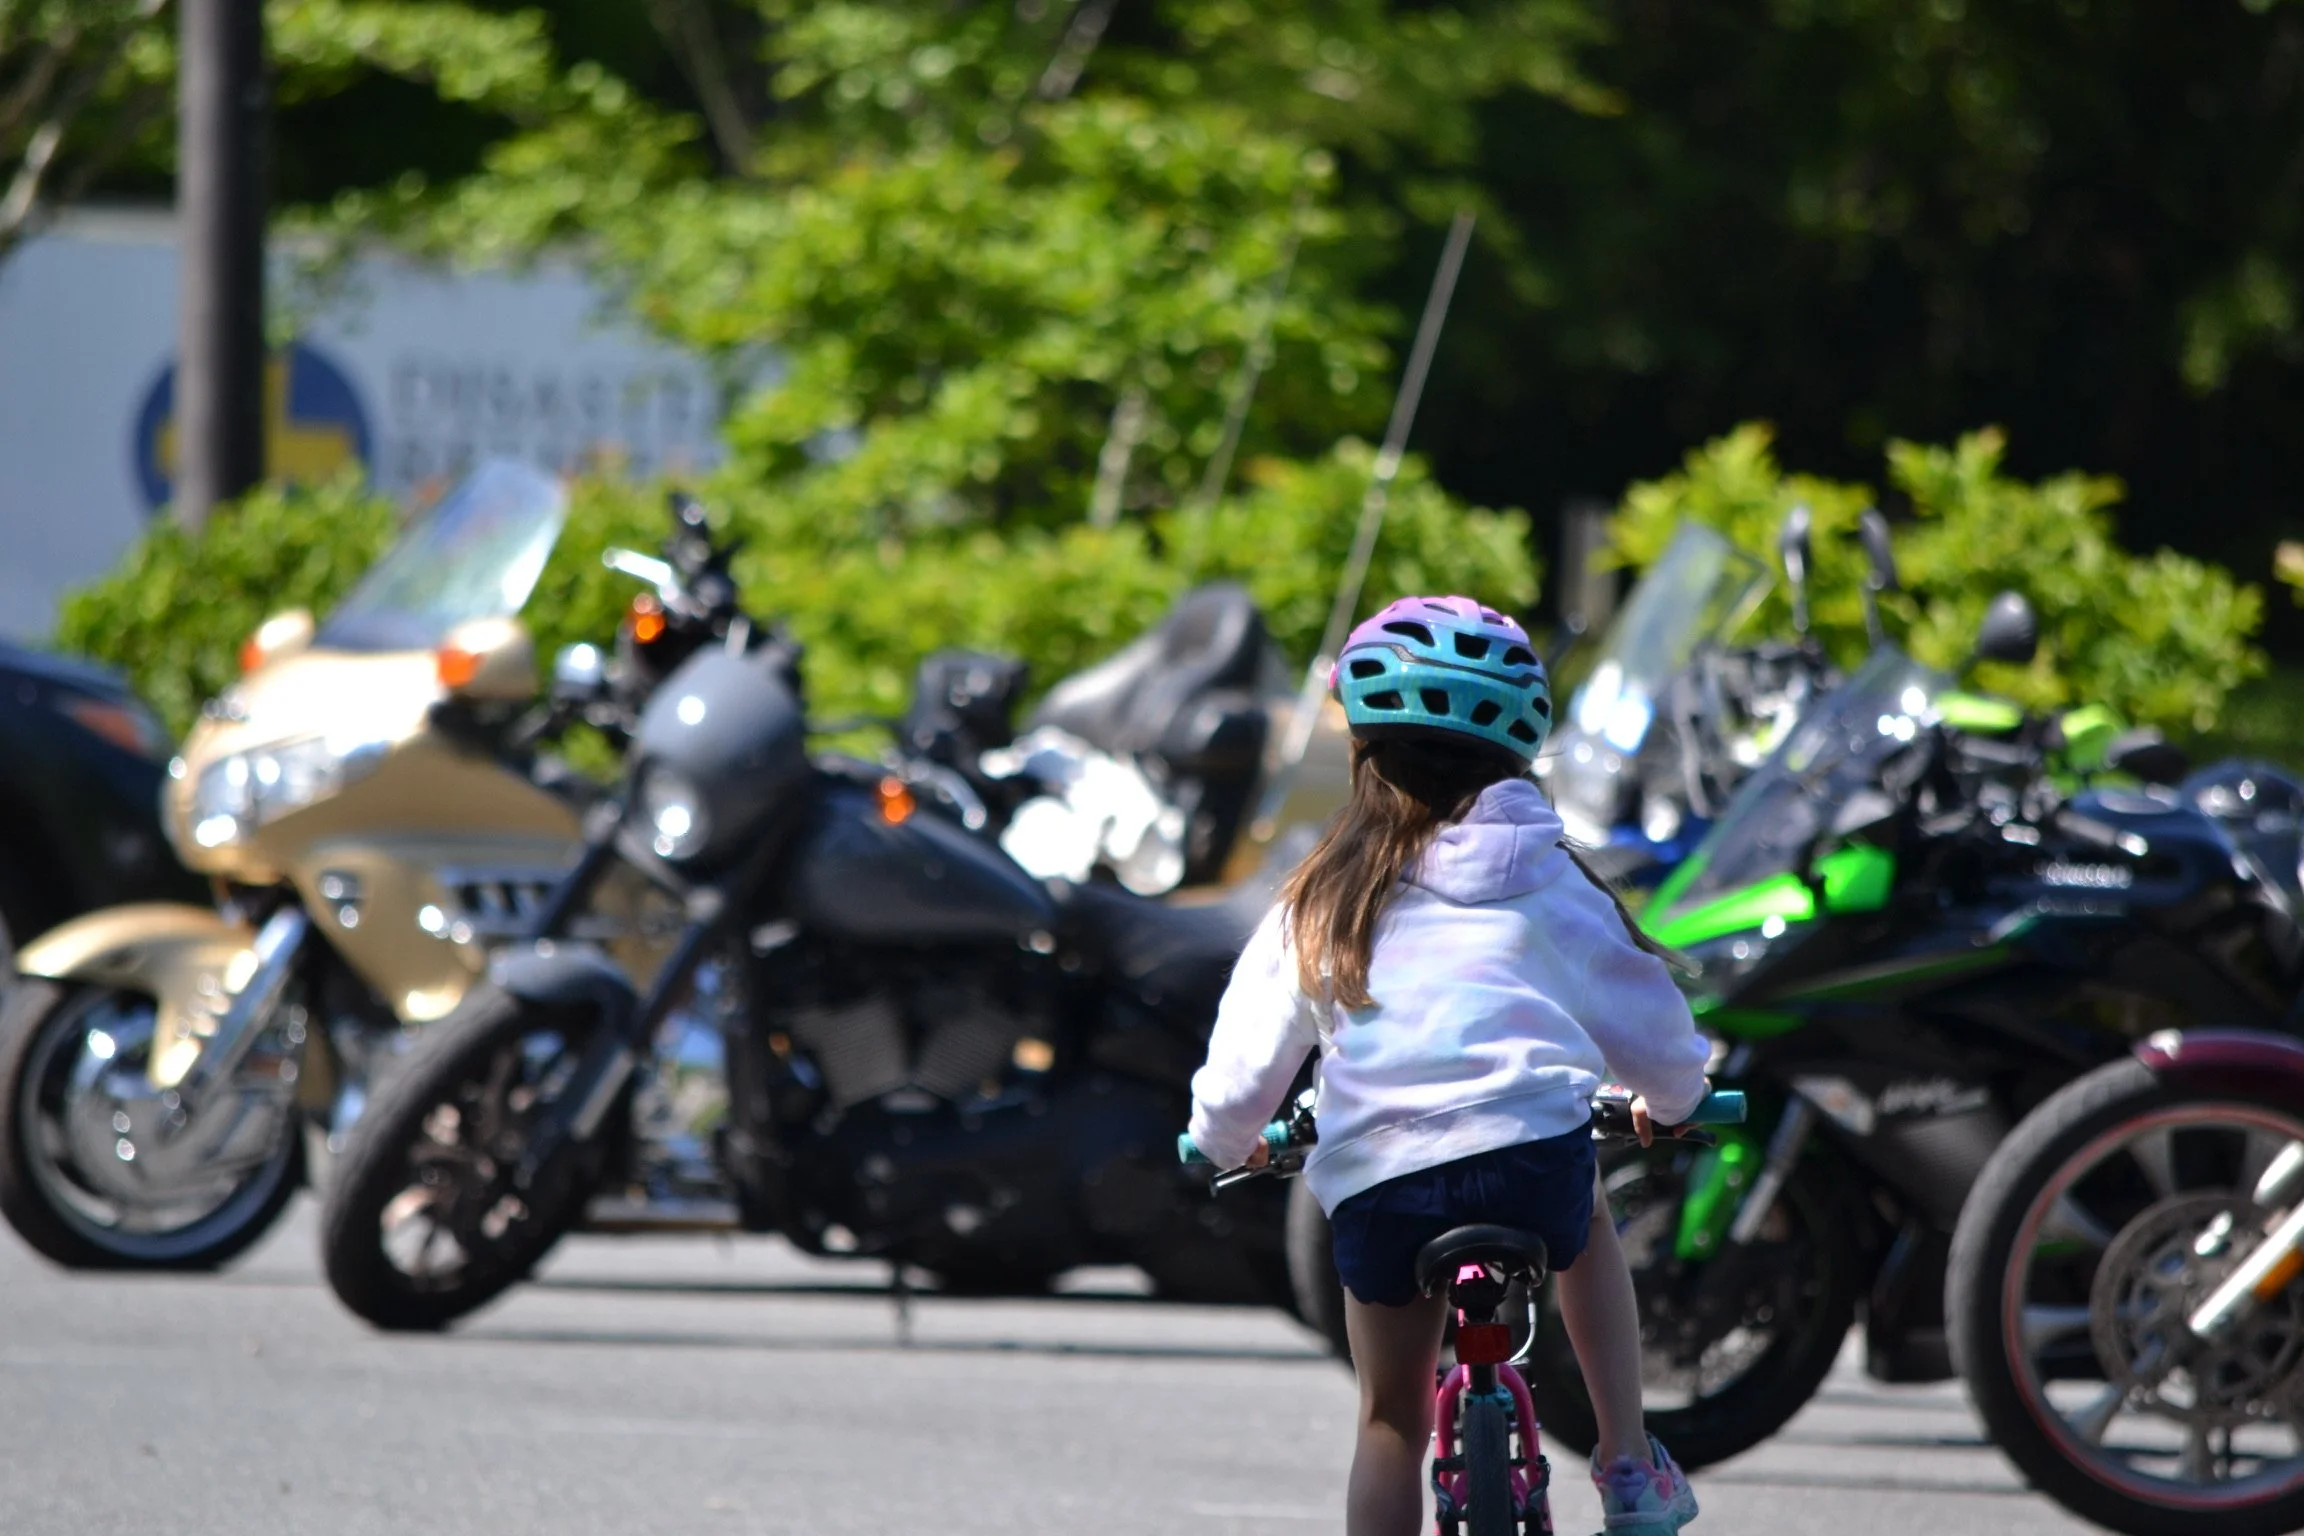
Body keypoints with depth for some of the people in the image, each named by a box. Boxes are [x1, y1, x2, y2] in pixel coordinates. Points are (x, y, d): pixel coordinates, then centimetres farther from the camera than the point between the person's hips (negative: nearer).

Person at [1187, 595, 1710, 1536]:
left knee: (1390, 1423, 16)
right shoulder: (1541, 879, 10)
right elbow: (1640, 1009, 20)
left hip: (1375, 1184, 0)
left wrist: (1226, 1139, 36)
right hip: (1534, 1154, 0)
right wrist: (1672, 1099, 42)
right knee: (1587, 1225, 36)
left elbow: (1248, 1056, 13)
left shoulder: (1325, 898, 11)